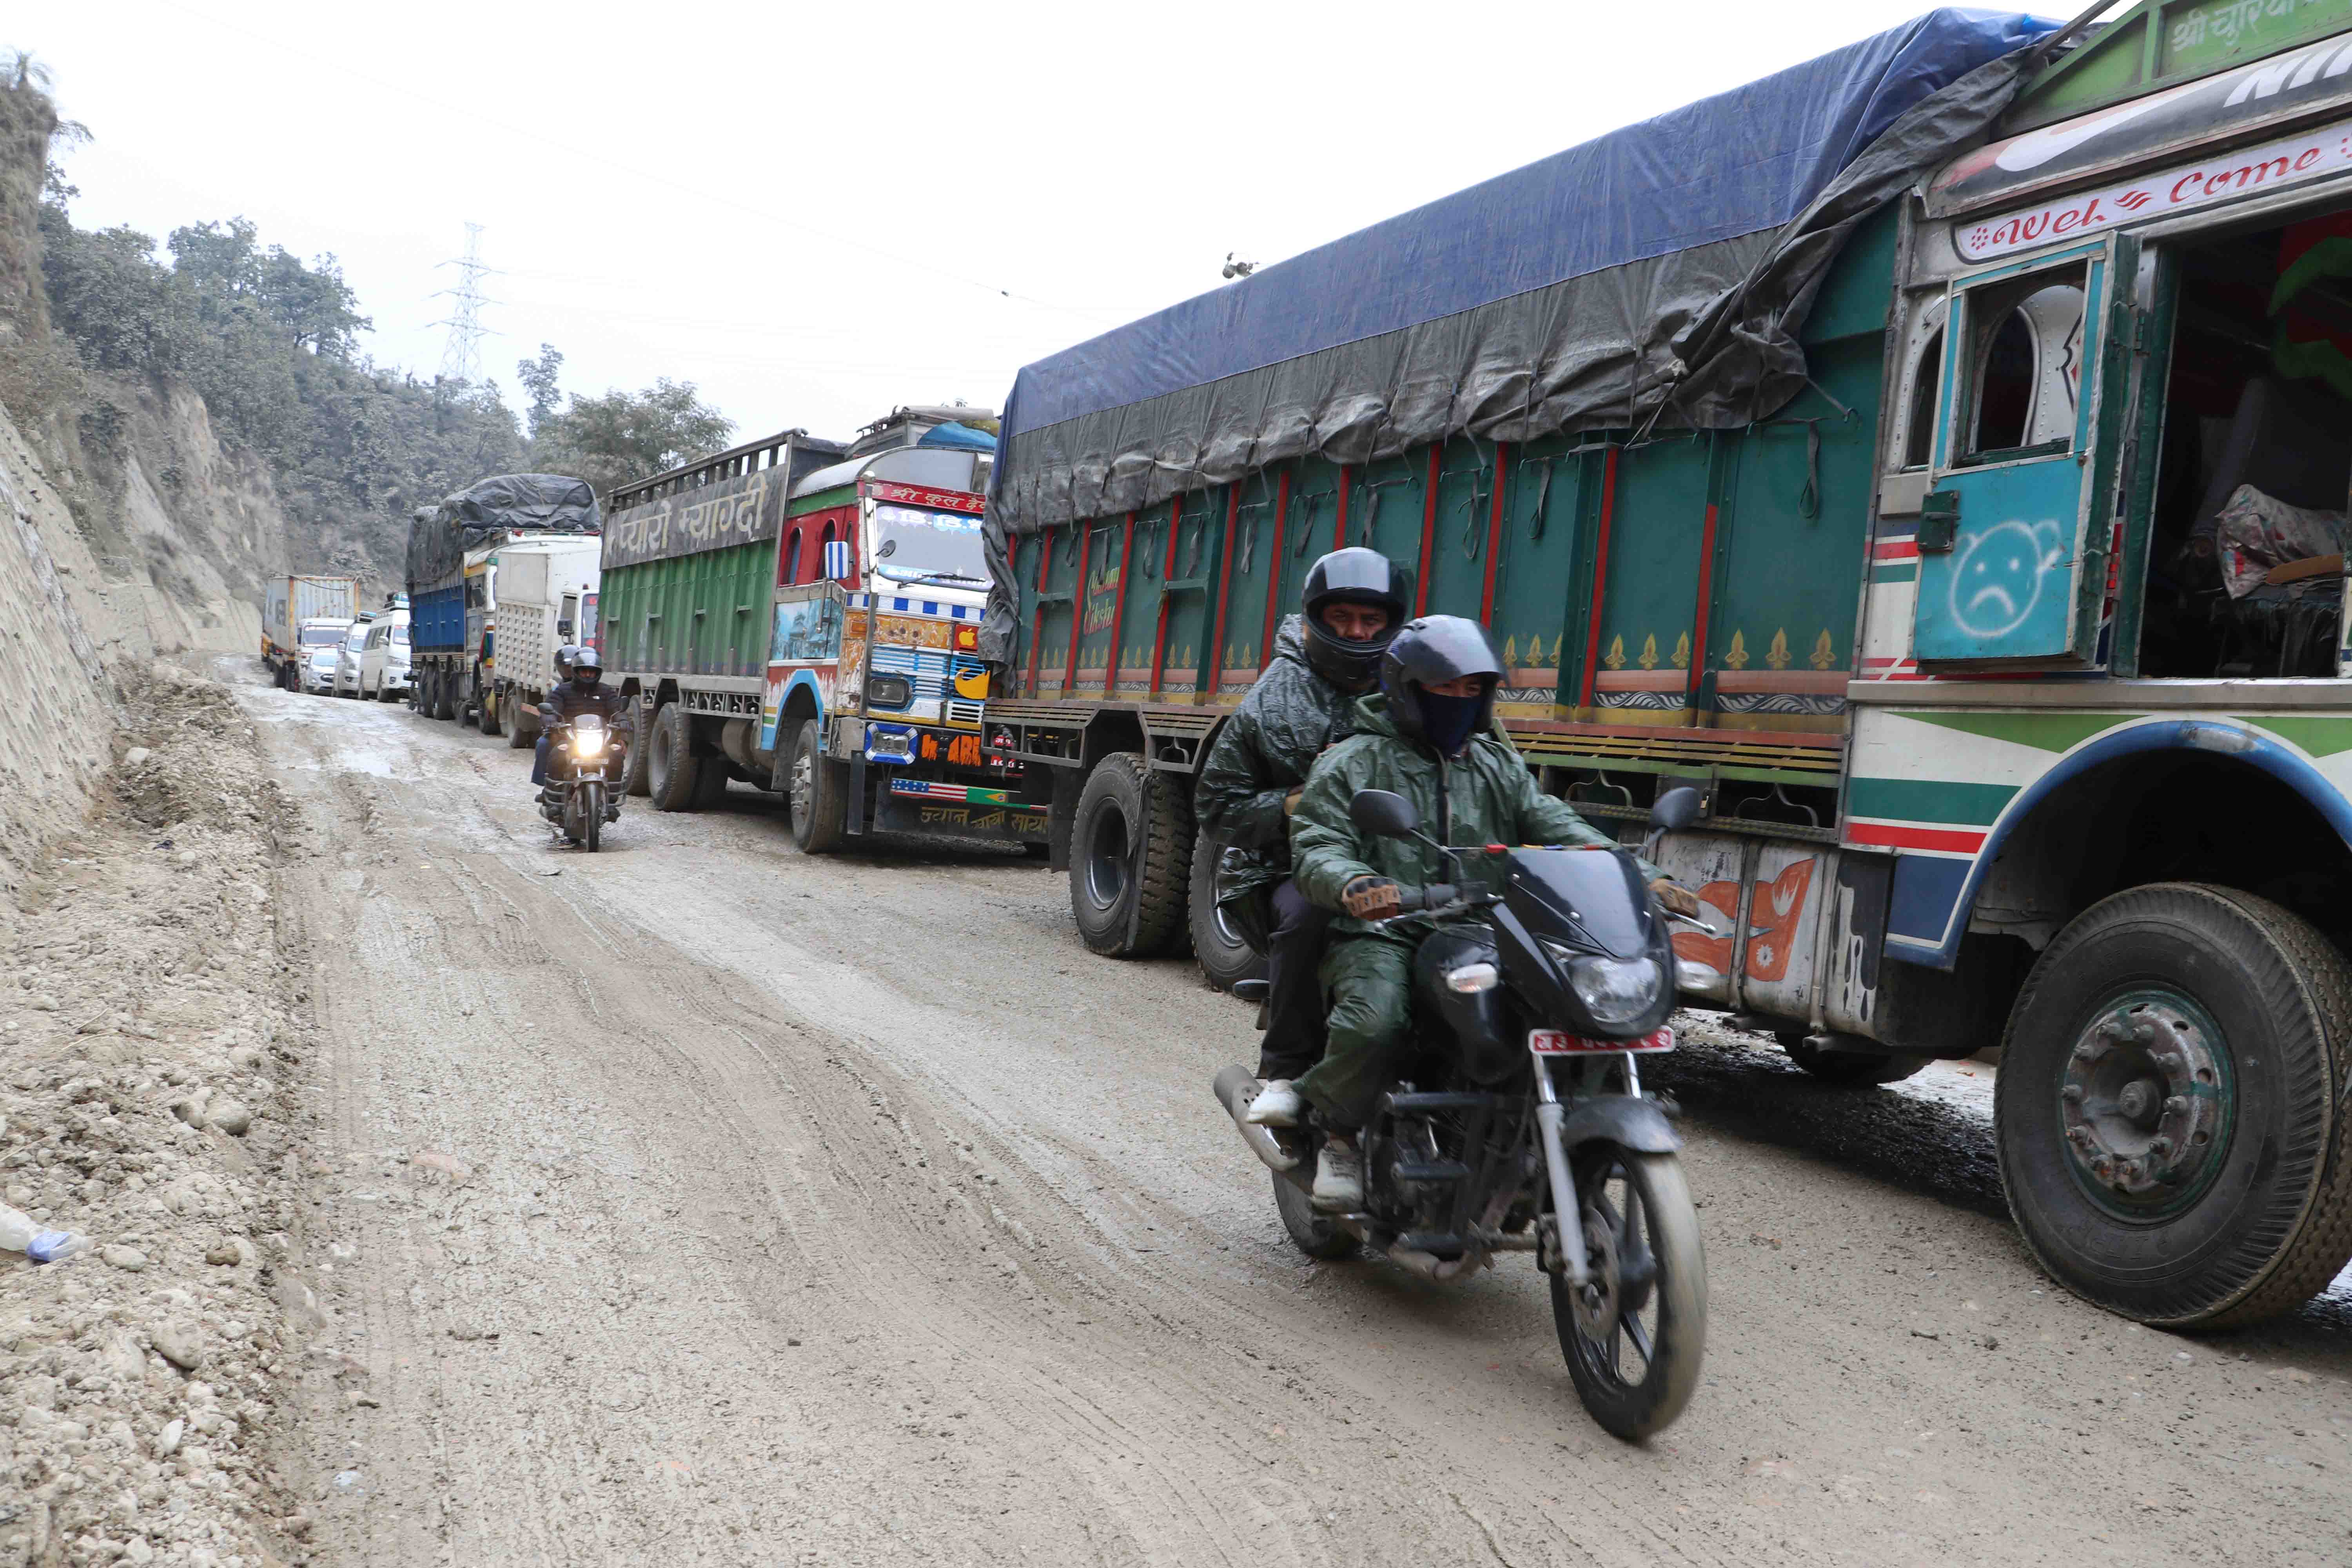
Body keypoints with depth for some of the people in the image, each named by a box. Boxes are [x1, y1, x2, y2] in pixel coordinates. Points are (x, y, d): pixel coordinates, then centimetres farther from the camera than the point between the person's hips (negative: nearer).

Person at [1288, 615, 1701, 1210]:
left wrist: (1641, 877, -5)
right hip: (1383, 934, -4)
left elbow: (1558, 829, 11)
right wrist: (1354, 883, -30)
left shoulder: (1498, 766, 22)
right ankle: (1340, 1136, -6)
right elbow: (1315, 849, -5)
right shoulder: (1353, 763, 7)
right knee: (1374, 1022, -34)